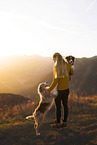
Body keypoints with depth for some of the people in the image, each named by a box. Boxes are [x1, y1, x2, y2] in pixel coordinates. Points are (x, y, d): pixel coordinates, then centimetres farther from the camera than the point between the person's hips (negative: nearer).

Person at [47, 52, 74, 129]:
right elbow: (72, 73, 15)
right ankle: (64, 122, 25)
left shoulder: (56, 67, -19)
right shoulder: (68, 65, -5)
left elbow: (55, 81, -20)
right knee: (65, 105, 14)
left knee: (58, 107, 7)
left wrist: (49, 90, -14)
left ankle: (58, 124, 19)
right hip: (66, 89, 5)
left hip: (59, 90, -5)